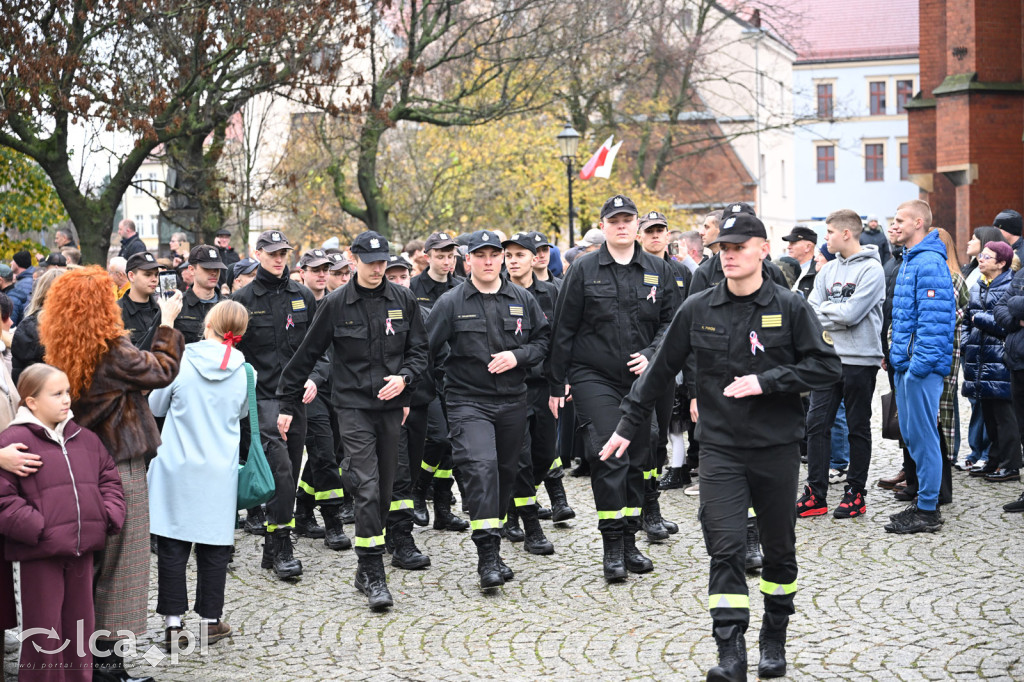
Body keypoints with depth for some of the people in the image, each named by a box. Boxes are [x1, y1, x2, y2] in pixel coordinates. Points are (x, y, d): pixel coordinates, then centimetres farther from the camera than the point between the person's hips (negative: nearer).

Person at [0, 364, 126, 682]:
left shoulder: (86, 439, 11)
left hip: (82, 549, 6)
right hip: (39, 554, -6)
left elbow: (109, 480, 19)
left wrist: (109, 518, 3)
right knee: (44, 633, 2)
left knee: (80, 625, 15)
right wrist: (36, 528, -19)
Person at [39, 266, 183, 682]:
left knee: (91, 559, 17)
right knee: (117, 559, 2)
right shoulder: (111, 350, -19)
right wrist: (167, 323, 0)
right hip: (119, 466, -7)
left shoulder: (61, 350, 2)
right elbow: (162, 371, -10)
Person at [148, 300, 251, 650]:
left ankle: (173, 624, 5)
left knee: (172, 544, 5)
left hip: (177, 467, -1)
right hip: (219, 471, 1)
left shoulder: (180, 361, -9)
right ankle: (210, 621, 17)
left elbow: (155, 406, 5)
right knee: (214, 546, 9)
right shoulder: (243, 370, -5)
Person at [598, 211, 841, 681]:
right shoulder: (697, 310, 1)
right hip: (720, 448, 0)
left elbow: (827, 367, -6)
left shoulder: (789, 308, -3)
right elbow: (661, 371, 10)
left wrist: (766, 381, -16)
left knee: (779, 549, 12)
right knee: (725, 550, -9)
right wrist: (629, 424, 12)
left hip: (777, 447, 0)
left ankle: (774, 640, 29)